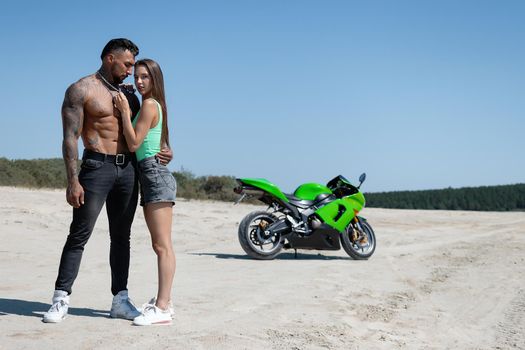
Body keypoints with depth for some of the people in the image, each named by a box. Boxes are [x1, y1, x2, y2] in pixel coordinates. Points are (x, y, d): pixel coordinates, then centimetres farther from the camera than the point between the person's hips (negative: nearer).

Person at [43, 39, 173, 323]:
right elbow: (70, 138, -8)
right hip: (97, 166, -6)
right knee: (79, 234, -6)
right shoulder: (81, 90, -1)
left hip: (128, 169, 6)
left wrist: (162, 152, 2)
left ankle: (120, 300, 13)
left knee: (121, 237, 8)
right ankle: (61, 299, 0)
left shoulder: (129, 96, 17)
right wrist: (72, 181, -17)